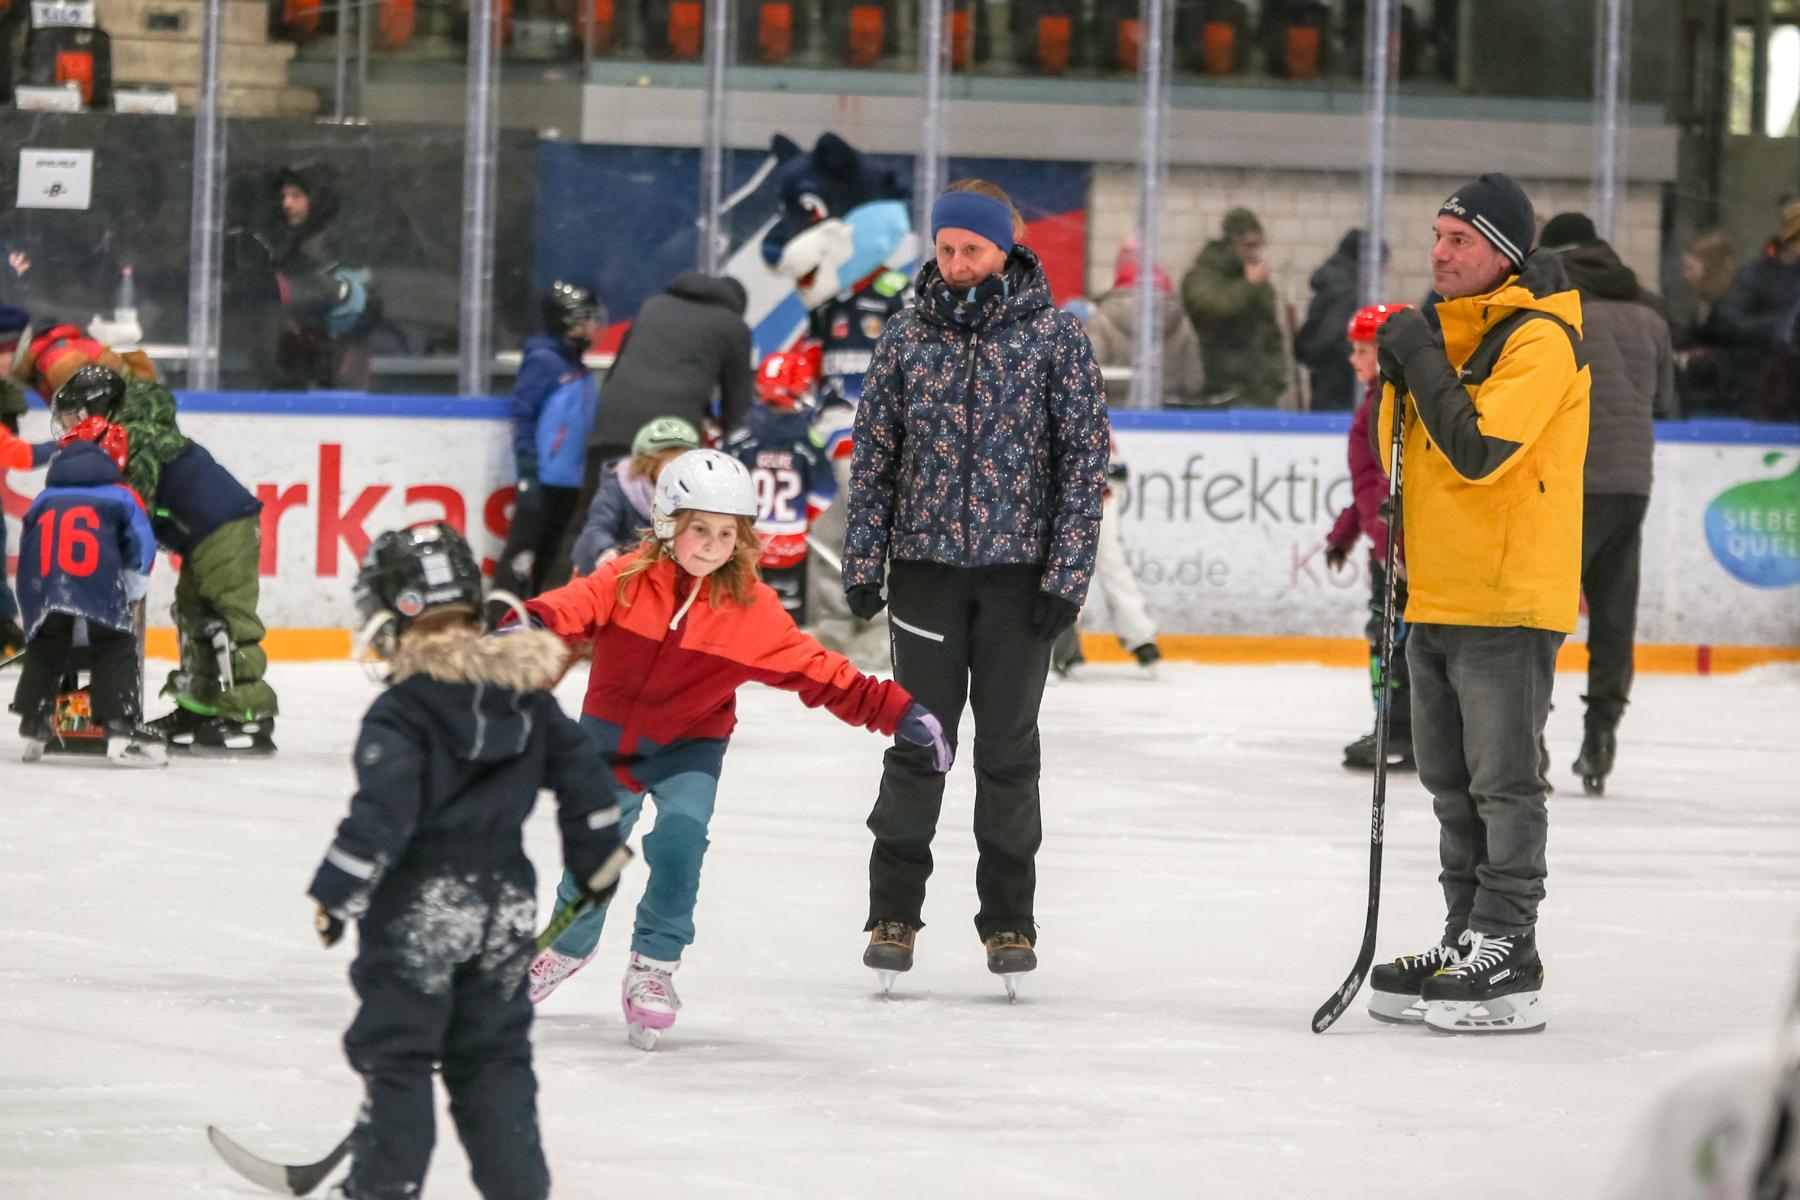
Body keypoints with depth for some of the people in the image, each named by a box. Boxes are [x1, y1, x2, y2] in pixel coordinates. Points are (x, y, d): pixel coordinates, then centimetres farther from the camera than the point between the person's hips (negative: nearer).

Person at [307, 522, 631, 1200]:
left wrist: (335, 895, -13)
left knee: (394, 1053, 3)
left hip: (417, 907, -6)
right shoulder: (524, 692, 4)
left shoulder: (401, 713, -15)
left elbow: (382, 815, -21)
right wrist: (597, 860, 19)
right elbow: (578, 769, 8)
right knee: (494, 1054, 14)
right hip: (504, 903, 6)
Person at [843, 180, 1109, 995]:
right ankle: (894, 914, 10)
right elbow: (873, 457, 7)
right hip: (926, 567, 1)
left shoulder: (1056, 336, -3)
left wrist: (1066, 574, -8)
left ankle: (1009, 921, 15)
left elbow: (1085, 458, -2)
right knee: (916, 743, 3)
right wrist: (862, 567, 2)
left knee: (1009, 751, 6)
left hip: (1018, 574, -1)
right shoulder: (907, 337, 2)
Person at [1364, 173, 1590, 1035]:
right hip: (1435, 595, 9)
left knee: (1503, 783, -6)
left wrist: (1422, 362, -17)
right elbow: (1401, 455, 18)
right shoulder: (1447, 331, 14)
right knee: (1453, 785, 14)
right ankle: (1467, 939, 22)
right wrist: (1397, 376, 1)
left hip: (1508, 601, -9)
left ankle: (1508, 962, -3)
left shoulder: (1540, 341, -13)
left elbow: (1479, 448, -24)